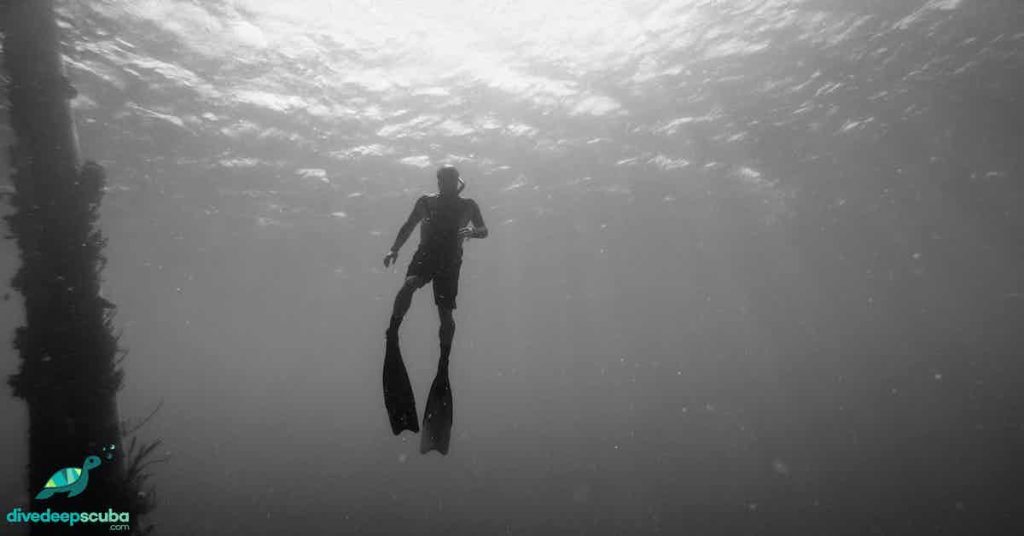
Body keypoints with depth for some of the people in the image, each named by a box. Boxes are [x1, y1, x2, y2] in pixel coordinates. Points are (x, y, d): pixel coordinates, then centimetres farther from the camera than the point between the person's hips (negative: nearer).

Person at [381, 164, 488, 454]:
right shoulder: (426, 202, 12)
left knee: (446, 316, -7)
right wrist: (394, 249, 0)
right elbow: (408, 227, 14)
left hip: (450, 262, 0)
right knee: (409, 283, -33)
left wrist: (471, 232, -14)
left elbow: (484, 231, 10)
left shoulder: (468, 206, 10)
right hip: (425, 255, 0)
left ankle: (443, 365, 4)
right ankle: (391, 337, -29)